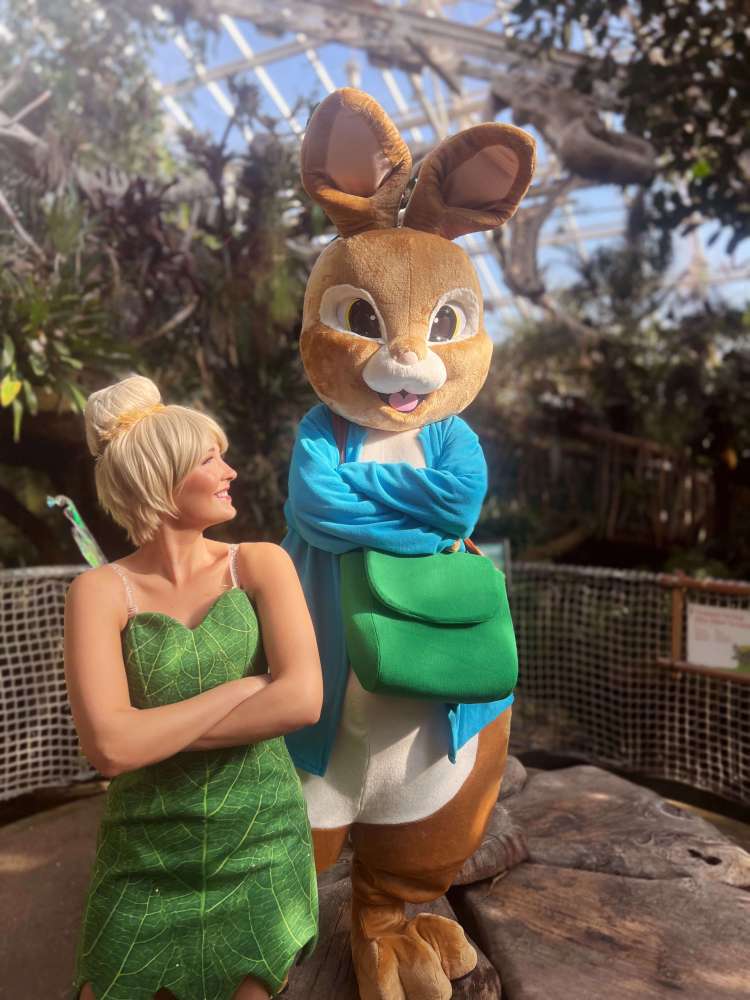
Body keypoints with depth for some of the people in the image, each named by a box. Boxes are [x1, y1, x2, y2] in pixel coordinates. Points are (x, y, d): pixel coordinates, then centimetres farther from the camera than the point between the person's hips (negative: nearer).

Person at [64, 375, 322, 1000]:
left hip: (261, 850, 1)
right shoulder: (103, 591, -9)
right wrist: (244, 687, -16)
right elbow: (109, 747, -20)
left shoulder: (260, 565, -6)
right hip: (145, 862, 0)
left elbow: (303, 700, -18)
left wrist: (154, 733, -15)